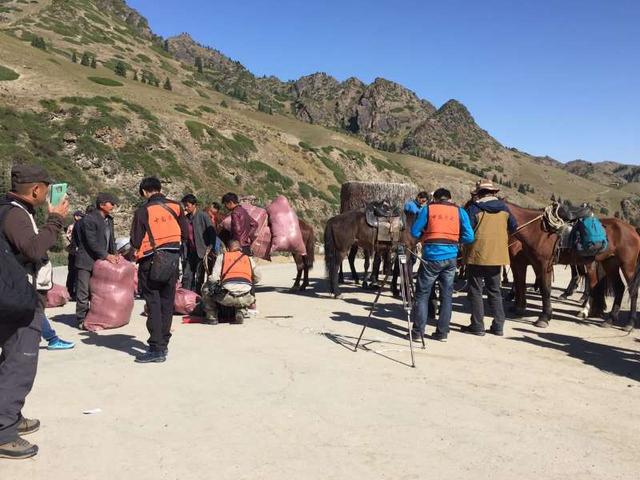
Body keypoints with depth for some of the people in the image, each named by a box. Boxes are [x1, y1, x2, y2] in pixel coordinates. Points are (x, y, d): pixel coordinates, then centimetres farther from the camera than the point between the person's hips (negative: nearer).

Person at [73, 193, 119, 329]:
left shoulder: (109, 220, 11)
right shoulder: (89, 219, -15)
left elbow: (111, 239, 17)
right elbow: (92, 242, -19)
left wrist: (114, 254, 3)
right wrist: (106, 255, -20)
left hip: (101, 261, 8)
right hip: (86, 261, -8)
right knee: (84, 292, -3)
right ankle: (81, 319, 4)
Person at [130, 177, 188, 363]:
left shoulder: (143, 211, -10)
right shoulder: (176, 207, 2)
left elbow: (135, 241, -9)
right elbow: (185, 234, 7)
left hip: (150, 260, -4)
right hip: (172, 259, 4)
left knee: (153, 304, 0)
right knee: (167, 302, 14)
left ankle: (156, 349, -3)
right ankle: (164, 344, 23)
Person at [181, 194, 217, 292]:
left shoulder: (203, 216, -6)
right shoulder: (185, 218, 8)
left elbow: (212, 233, -6)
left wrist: (210, 248, -13)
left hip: (201, 252, -5)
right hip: (189, 253, 5)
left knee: (199, 278, 0)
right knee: (187, 276, 5)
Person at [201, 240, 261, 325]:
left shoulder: (222, 257, 18)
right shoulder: (249, 258, 25)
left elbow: (214, 279, 8)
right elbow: (257, 278, 28)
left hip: (227, 297, -2)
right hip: (245, 299, 3)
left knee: (206, 288, 26)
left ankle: (212, 318, 19)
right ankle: (241, 314, 15)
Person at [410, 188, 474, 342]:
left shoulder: (427, 209, 3)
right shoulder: (459, 211, 7)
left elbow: (415, 232, 0)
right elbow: (469, 237, 1)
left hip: (431, 257, -2)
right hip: (451, 257, 2)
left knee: (422, 294, 5)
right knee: (446, 295, 10)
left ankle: (418, 332, 4)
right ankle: (442, 333, 12)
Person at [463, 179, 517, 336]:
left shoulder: (474, 208, -10)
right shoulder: (504, 208, 6)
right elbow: (514, 227, 15)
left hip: (478, 255, -5)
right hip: (498, 255, 5)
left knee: (475, 291, 5)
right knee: (495, 291, 15)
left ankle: (477, 326, 6)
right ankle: (498, 326, 15)